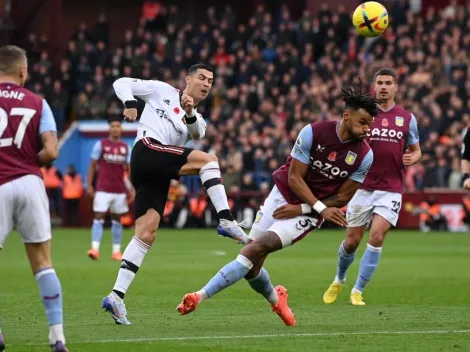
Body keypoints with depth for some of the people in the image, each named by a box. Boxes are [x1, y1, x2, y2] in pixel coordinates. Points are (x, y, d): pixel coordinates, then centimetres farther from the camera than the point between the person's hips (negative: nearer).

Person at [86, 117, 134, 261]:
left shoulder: (126, 147, 8)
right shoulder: (101, 145, 0)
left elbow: (129, 168, 10)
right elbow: (93, 165, 2)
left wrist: (132, 189, 3)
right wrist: (89, 185, -5)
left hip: (120, 190, 3)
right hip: (103, 189, -3)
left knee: (117, 220, 8)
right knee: (99, 218, -11)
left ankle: (116, 251, 13)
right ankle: (95, 248, -18)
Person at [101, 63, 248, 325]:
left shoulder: (196, 119, 29)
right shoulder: (163, 90, 14)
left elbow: (198, 134, 4)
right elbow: (122, 83, 11)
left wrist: (189, 114, -14)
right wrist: (130, 104, -7)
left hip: (158, 175, 7)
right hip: (147, 150, -7)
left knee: (147, 235, -4)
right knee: (208, 159, -18)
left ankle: (117, 297, -7)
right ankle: (227, 220, -27)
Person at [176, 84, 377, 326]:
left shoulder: (364, 156, -12)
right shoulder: (313, 132, -17)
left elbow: (342, 197, -3)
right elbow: (294, 178, -13)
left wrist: (303, 209, -10)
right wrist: (321, 208, -22)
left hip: (308, 214, -1)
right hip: (284, 195, 1)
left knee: (254, 250, -21)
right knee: (250, 267, 2)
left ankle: (200, 296, -22)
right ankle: (275, 299, 35)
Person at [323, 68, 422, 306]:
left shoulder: (407, 118, 5)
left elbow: (415, 150, 15)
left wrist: (412, 158, -8)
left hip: (391, 189, 0)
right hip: (363, 187, 0)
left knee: (377, 237, -15)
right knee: (352, 241, 6)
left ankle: (357, 291, -4)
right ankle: (339, 280, 35)